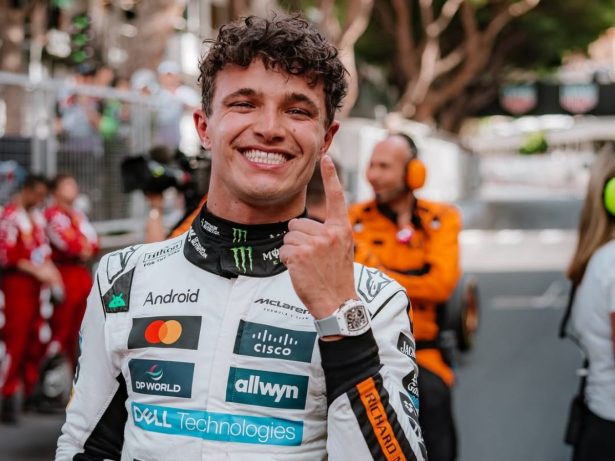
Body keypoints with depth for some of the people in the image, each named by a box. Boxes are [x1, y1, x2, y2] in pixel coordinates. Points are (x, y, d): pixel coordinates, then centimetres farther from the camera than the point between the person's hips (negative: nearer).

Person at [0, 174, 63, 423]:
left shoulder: (37, 216, 15)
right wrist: (36, 270, -18)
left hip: (37, 285, 8)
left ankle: (32, 393, 20)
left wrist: (50, 271, 4)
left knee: (37, 342, 10)